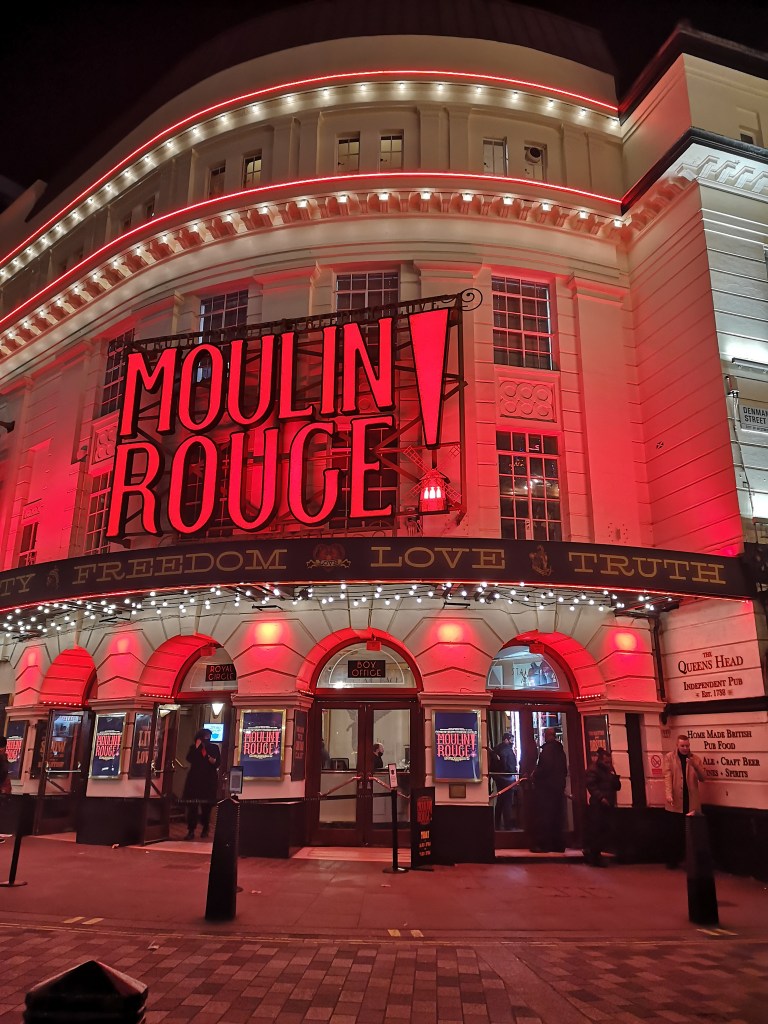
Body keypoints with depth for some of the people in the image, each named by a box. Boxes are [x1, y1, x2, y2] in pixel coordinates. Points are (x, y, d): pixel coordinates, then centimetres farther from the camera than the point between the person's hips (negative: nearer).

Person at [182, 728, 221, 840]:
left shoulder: (214, 747, 8)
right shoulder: (193, 747, 7)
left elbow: (219, 761, 4)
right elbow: (189, 759, -10)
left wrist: (214, 761, -17)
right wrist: (196, 747, -13)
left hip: (209, 779, 1)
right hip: (195, 779, -1)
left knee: (206, 805, 7)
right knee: (192, 805, -6)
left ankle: (205, 830, 19)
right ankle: (191, 830, -2)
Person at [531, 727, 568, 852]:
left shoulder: (547, 749, -12)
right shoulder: (560, 750, 15)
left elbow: (545, 766, -22)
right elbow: (565, 770, 18)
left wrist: (534, 775, -8)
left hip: (545, 786, -8)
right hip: (559, 787, 9)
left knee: (543, 816, -6)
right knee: (556, 816, 12)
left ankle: (543, 845, -7)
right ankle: (557, 845, 15)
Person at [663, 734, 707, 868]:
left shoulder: (695, 758, 7)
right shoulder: (669, 757, -1)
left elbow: (703, 778, 1)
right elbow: (667, 777, -9)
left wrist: (695, 766, -17)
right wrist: (668, 794, -22)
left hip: (691, 801, 2)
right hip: (676, 801, -2)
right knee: (675, 831, 4)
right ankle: (672, 859, 13)